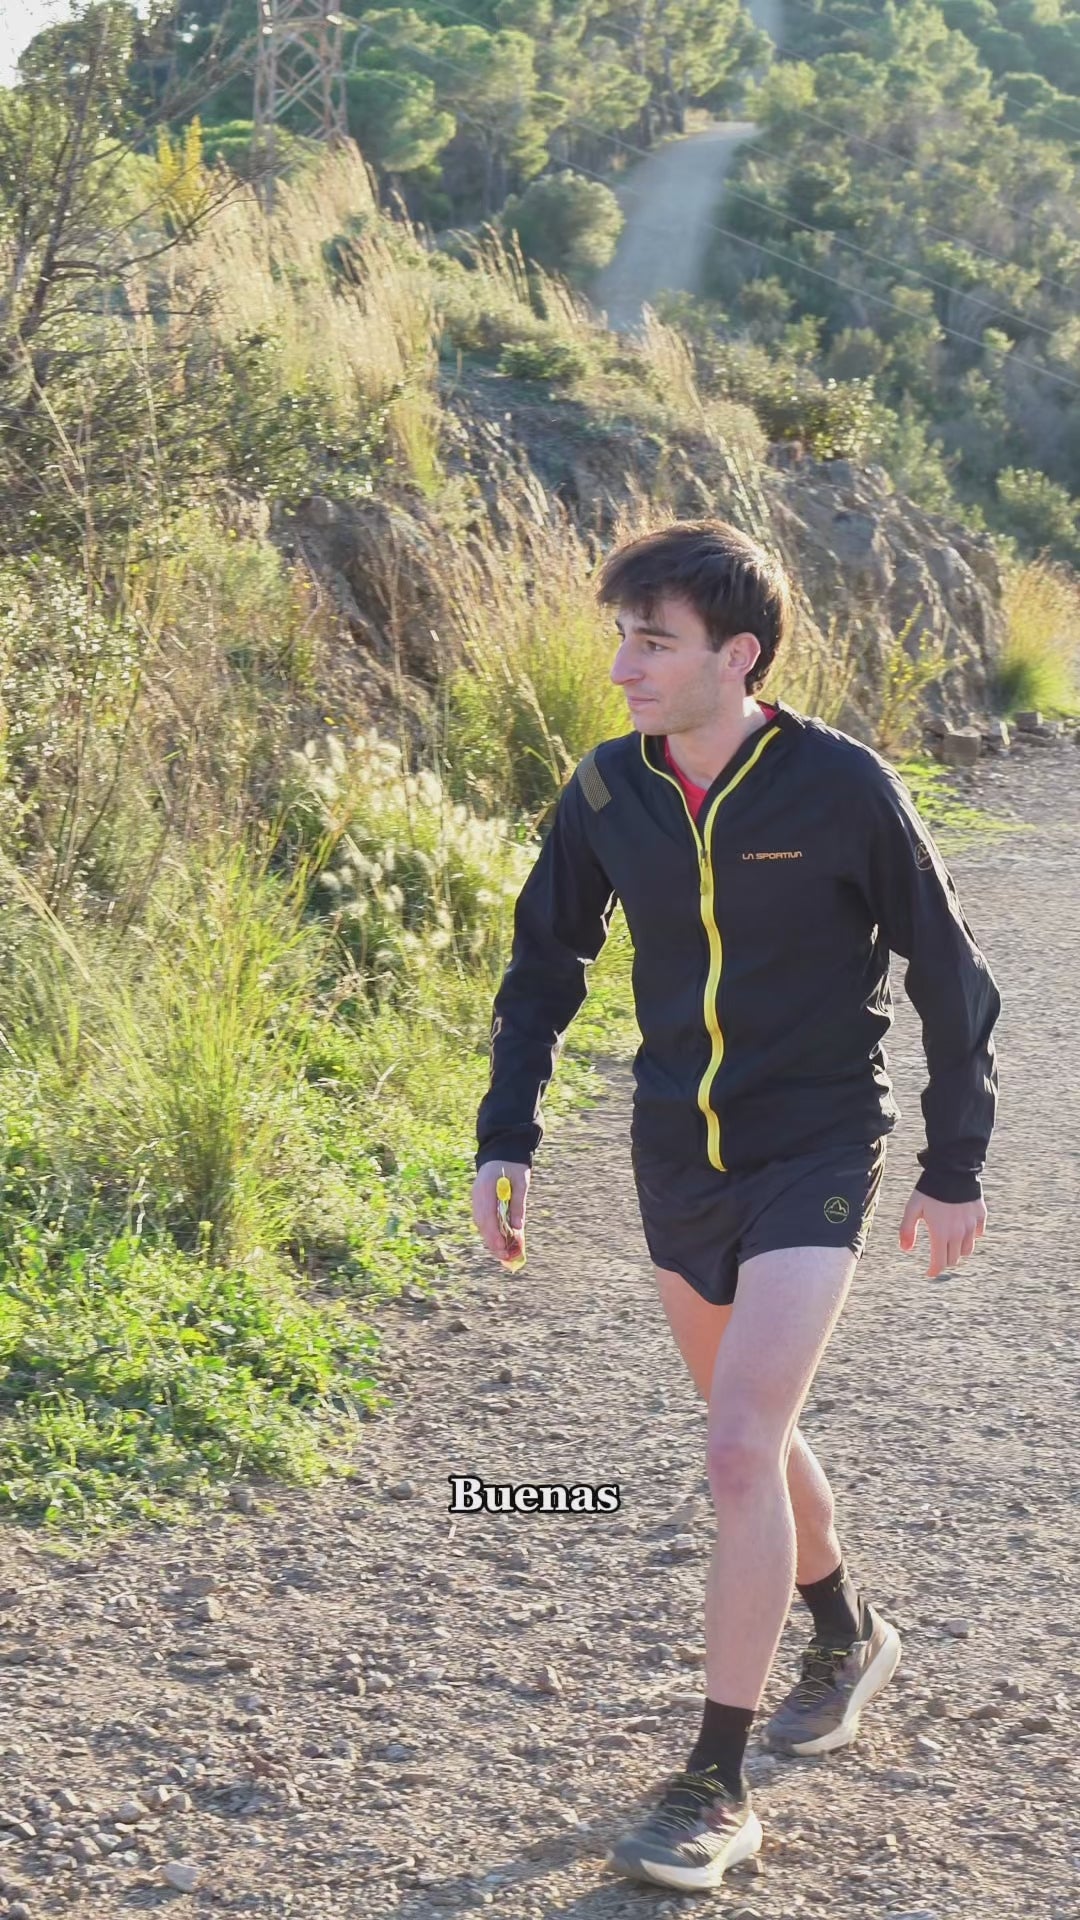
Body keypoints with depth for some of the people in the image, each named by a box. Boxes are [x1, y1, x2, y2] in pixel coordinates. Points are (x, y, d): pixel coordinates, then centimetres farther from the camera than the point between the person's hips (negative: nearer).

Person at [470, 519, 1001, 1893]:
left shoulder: (844, 788, -15)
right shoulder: (605, 796, -4)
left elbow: (949, 976, -5)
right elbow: (543, 970, 8)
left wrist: (955, 1170, -1)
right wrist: (504, 1142, -1)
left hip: (814, 1158, -5)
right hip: (675, 1161, 5)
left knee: (739, 1449, -15)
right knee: (750, 1429, 20)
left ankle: (717, 1788, -4)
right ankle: (847, 1635, 47)